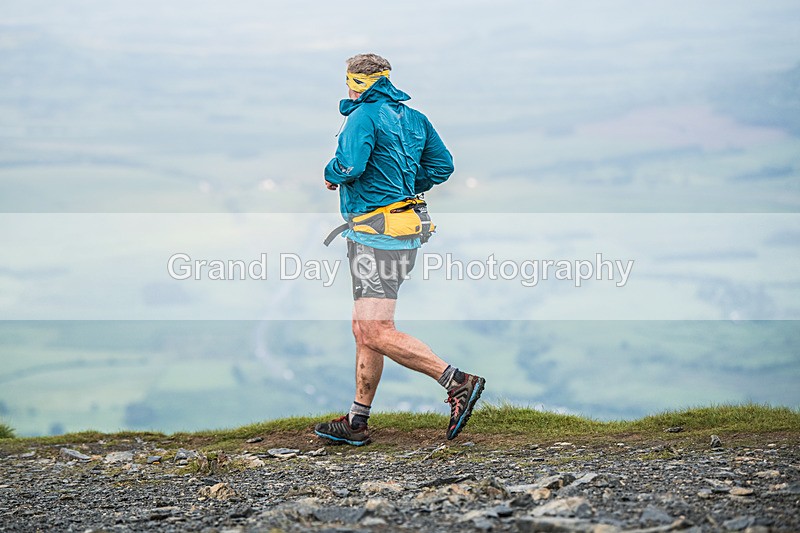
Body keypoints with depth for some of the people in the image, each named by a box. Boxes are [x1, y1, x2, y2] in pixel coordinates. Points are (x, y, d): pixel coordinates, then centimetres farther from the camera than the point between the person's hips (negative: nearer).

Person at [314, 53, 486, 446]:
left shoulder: (365, 115, -11)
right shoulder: (412, 118, 15)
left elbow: (350, 166, -24)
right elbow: (442, 165, 17)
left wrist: (331, 174, -3)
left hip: (377, 236, -10)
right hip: (402, 235, 10)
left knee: (376, 333, -14)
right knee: (364, 331, 13)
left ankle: (458, 383, -18)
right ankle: (357, 421, 17)